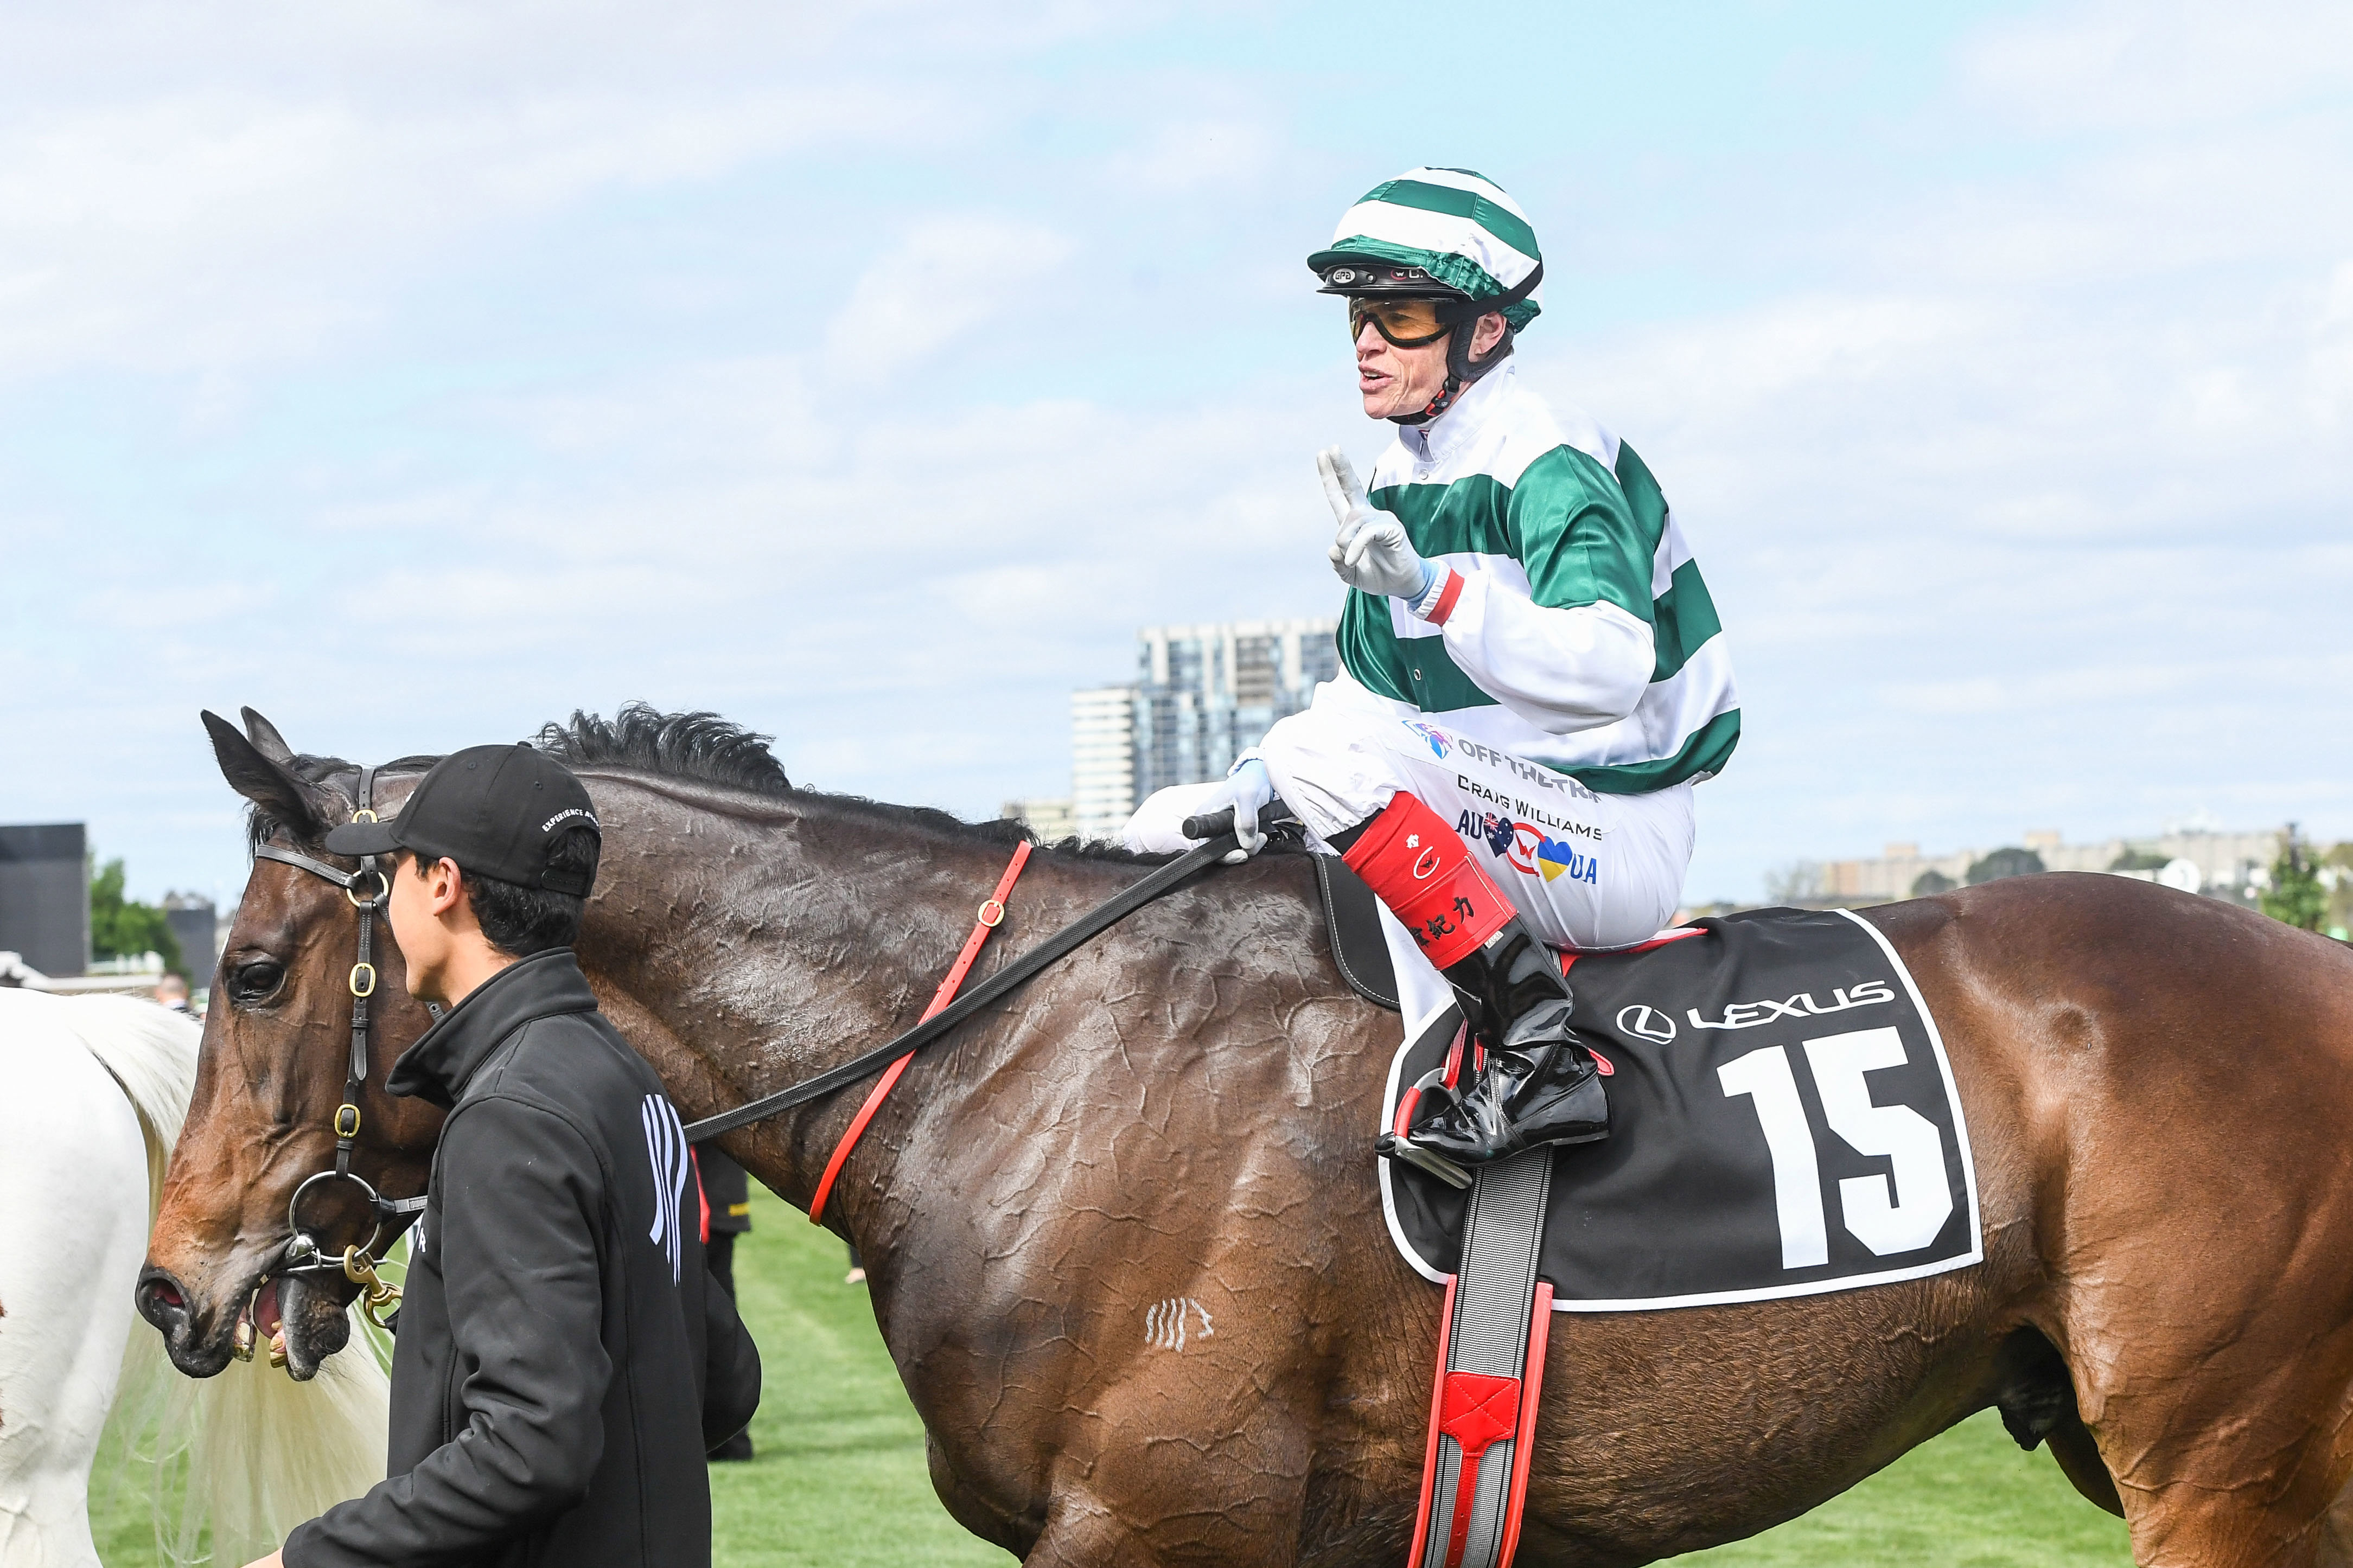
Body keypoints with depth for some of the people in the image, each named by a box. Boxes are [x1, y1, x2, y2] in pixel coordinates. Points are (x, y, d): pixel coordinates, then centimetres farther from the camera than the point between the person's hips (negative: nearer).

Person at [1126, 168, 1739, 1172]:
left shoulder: (1550, 467, -15)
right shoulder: (1396, 486, 12)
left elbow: (1610, 668, -30)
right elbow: (1365, 688, 17)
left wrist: (1432, 584, -40)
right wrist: (1253, 784, -1)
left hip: (1617, 841, -9)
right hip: (1497, 842, 9)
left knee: (1332, 756, -30)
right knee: (1174, 828, 8)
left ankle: (1540, 1057, -27)